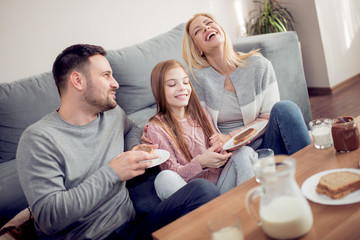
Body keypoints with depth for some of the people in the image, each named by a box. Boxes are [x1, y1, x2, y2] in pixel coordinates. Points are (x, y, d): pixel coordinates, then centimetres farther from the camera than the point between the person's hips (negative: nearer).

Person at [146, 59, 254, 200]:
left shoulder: (201, 115, 12)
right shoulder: (156, 127, -2)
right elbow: (173, 173, -6)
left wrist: (222, 152, -9)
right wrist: (200, 163, -26)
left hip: (219, 186, 4)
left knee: (245, 152, -18)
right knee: (164, 178, -33)